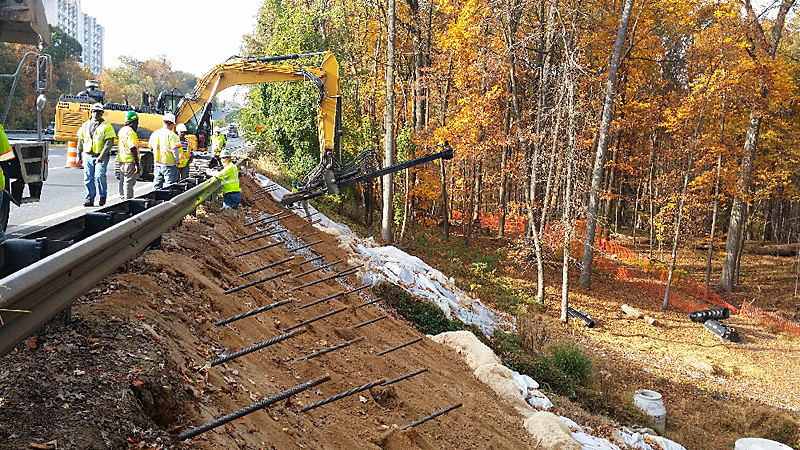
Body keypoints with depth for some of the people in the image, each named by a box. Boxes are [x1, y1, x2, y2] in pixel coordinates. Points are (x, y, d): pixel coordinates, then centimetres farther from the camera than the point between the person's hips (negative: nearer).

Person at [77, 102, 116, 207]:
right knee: (88, 178, 3)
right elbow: (80, 140, 20)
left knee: (99, 176, -16)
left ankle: (103, 195, 4)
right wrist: (79, 155, 15)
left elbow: (109, 142, -9)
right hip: (87, 156, 5)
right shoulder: (85, 125, 14)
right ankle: (90, 199, 11)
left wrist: (102, 155, -18)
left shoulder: (106, 126, -1)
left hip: (101, 157, -5)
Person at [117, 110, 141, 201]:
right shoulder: (131, 133, -18)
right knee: (129, 183, -6)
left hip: (121, 161, 10)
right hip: (129, 162, -10)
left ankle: (123, 199, 24)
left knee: (123, 182, 16)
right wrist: (137, 164, -23)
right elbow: (133, 149, -23)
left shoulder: (122, 130, 13)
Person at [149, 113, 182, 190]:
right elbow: (175, 150, -18)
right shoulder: (172, 135, -15)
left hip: (157, 164, 7)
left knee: (157, 186, 14)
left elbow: (151, 146, 18)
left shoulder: (154, 133, 8)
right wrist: (177, 161, -5)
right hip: (169, 165, -7)